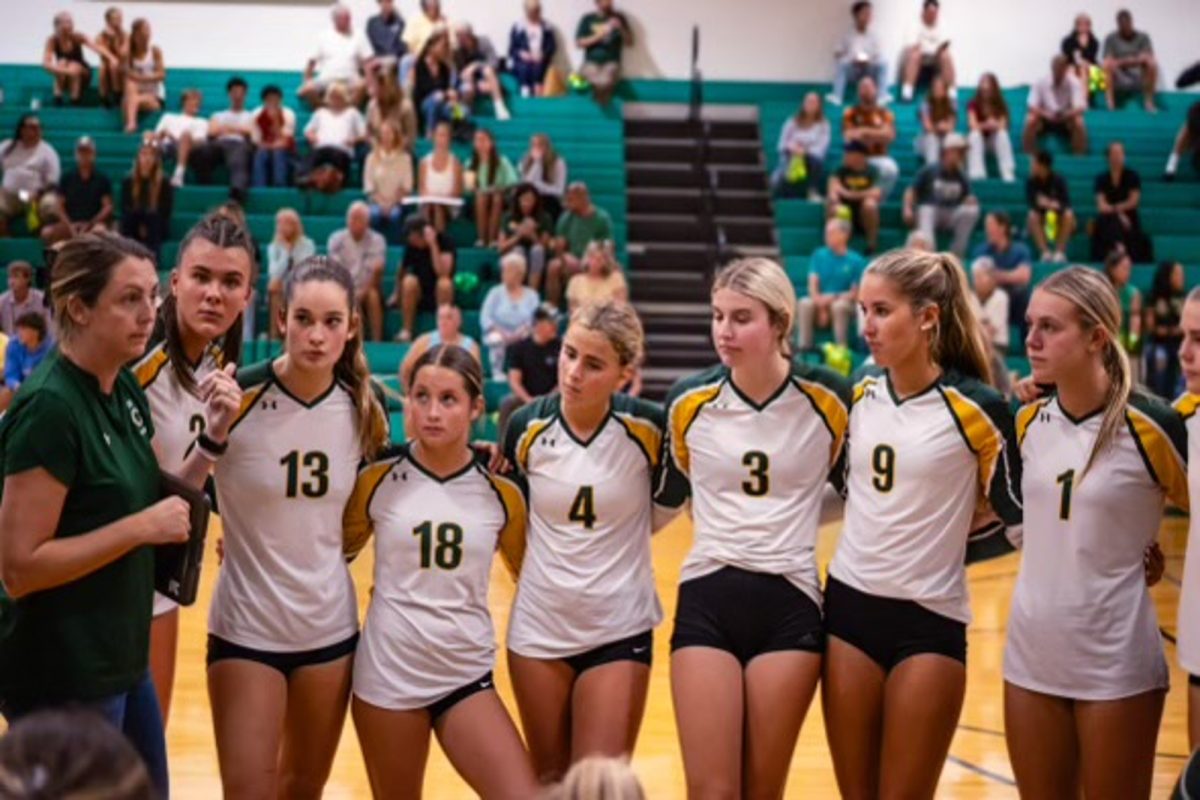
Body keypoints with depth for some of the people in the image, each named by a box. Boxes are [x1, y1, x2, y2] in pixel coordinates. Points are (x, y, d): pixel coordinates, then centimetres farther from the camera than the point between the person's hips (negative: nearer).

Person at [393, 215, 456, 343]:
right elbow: (402, 271, 8)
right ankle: (406, 331, -26)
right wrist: (397, 294, 6)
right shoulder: (410, 245, -6)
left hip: (439, 294, -2)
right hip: (417, 295, 2)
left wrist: (433, 244, -32)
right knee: (409, 280, -29)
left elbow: (443, 273, -30)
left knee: (444, 283, -35)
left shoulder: (445, 241, -16)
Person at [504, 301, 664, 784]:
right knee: (549, 781, 14)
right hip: (538, 629, 2)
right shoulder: (527, 426, -7)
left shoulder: (648, 427, -14)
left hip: (618, 631, -2)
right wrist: (534, 575, 11)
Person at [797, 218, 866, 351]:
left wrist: (834, 297, -17)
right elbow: (813, 284, -2)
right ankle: (803, 346, -30)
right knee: (804, 303, -31)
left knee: (839, 306, -37)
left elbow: (856, 293, -3)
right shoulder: (819, 255, 6)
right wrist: (820, 302, -20)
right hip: (820, 302, 2)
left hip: (844, 302, -2)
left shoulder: (856, 261, -1)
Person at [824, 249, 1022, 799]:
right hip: (848, 608, 5)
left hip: (927, 622, -4)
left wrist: (943, 550, 0)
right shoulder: (861, 391, 3)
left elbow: (1019, 522, -5)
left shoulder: (975, 406, -12)